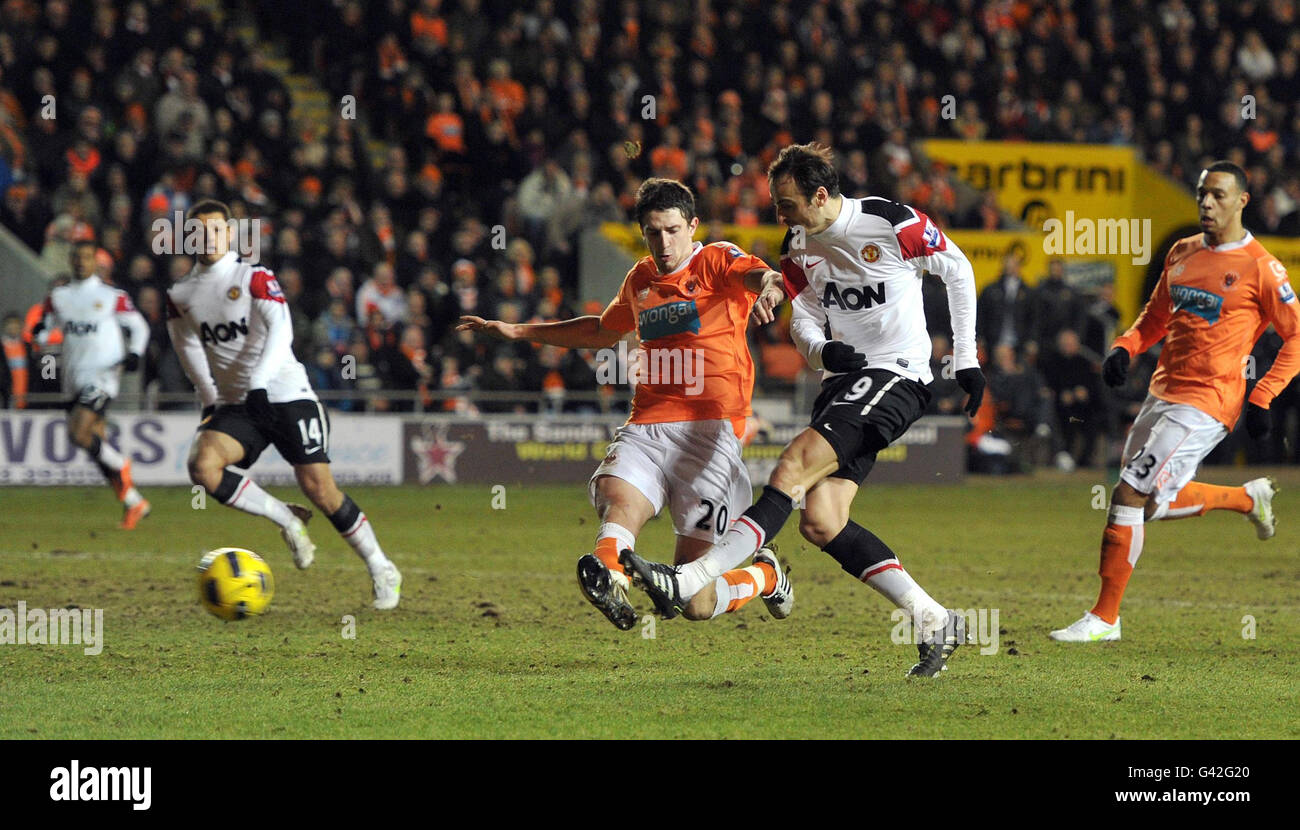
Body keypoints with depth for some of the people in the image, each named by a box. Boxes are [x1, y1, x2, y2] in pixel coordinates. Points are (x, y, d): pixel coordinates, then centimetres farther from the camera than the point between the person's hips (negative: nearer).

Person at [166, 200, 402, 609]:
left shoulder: (255, 278, -5)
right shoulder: (180, 295, 8)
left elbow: (281, 329, -15)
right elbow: (190, 347, 18)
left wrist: (259, 382, -28)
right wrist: (211, 400, 9)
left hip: (285, 393, -4)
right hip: (235, 404, 4)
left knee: (320, 489, -9)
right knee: (202, 467, -24)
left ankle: (382, 570, 6)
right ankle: (286, 519, -4)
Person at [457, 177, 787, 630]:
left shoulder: (716, 261, 3)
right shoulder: (640, 279, 22)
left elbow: (756, 273, -21)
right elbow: (603, 331, 42)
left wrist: (768, 286, -48)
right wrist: (520, 331, 42)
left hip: (709, 424, -5)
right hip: (646, 423, 5)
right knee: (619, 495, -30)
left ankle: (766, 573, 25)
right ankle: (609, 577, -58)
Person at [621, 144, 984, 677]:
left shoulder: (892, 223, -11)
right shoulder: (798, 246, 8)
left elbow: (957, 270, 2)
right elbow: (804, 320, 11)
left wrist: (965, 359, 2)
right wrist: (822, 349, -14)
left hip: (896, 377, -8)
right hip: (844, 376, 8)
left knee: (795, 467, -24)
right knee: (820, 522, -6)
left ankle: (696, 583, -30)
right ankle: (933, 622, 1)